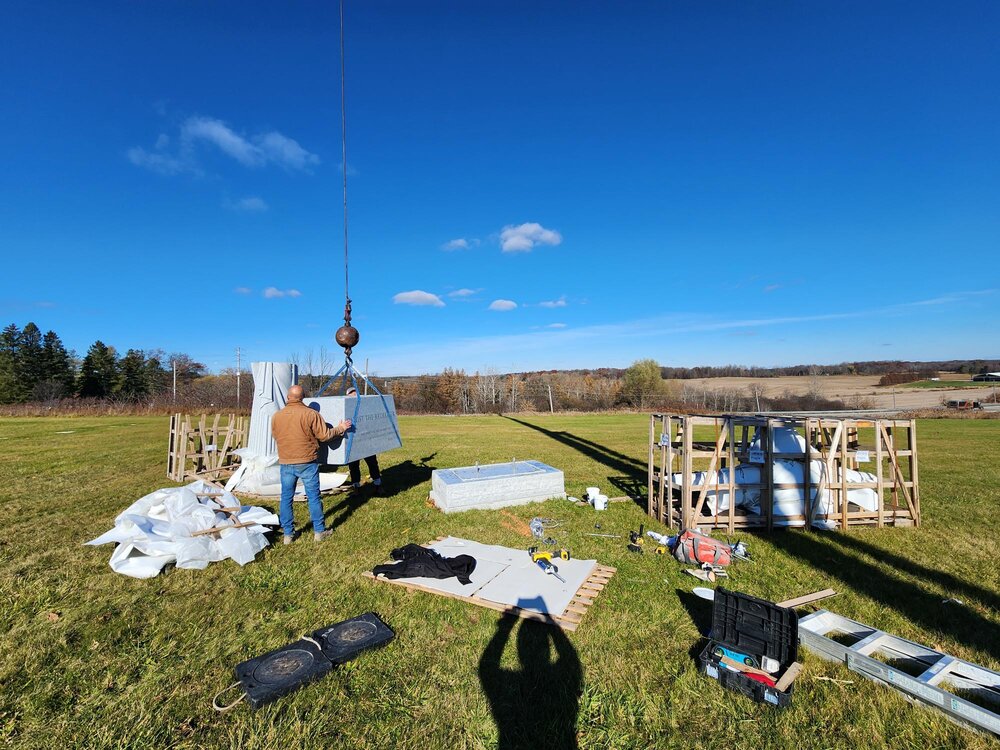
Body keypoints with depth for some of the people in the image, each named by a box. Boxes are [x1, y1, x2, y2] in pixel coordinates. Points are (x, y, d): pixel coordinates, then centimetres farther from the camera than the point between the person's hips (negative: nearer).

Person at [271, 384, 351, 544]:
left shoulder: (276, 416, 1)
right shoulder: (311, 414, -11)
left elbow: (276, 437, 14)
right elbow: (324, 435, -8)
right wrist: (341, 428, 8)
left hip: (285, 463, 3)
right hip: (307, 463, -3)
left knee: (286, 498, 13)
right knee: (314, 497, 7)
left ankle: (288, 534, 20)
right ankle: (319, 531, 16)